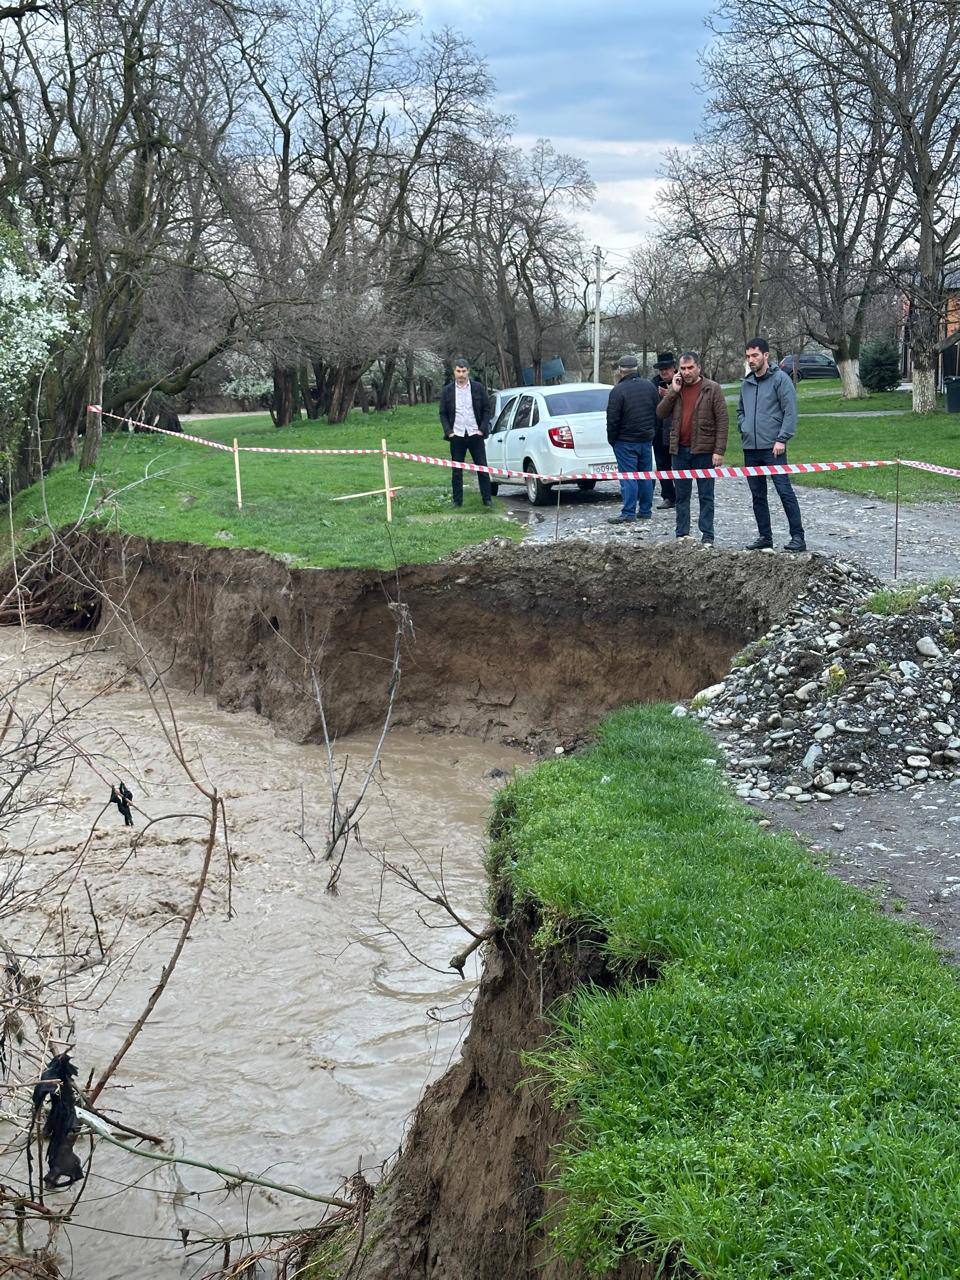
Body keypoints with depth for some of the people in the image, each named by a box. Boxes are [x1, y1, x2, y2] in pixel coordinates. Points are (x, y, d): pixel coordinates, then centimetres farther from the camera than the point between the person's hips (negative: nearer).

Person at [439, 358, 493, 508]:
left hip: (475, 434, 0)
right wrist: (448, 431, -3)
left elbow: (486, 410, 6)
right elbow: (443, 414, 8)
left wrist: (482, 429, -4)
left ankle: (487, 499, 8)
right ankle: (457, 501, 9)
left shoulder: (478, 388, 3)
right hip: (457, 436, 0)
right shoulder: (447, 391, 4)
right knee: (456, 471, 3)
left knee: (482, 468, 2)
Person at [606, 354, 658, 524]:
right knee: (646, 476, 12)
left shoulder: (618, 390, -15)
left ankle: (628, 514, -5)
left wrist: (612, 440, -2)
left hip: (626, 442, -6)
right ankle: (645, 511, 18)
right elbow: (658, 413, 13)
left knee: (628, 477, -4)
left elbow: (612, 420, -14)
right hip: (647, 440, 6)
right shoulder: (650, 386, 5)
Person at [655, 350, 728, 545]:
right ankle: (682, 534, 15)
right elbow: (661, 413, 2)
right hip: (679, 450, 4)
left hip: (703, 450, -4)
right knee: (682, 495, 9)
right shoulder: (675, 389, 10)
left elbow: (723, 421, -7)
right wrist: (674, 391, -8)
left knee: (706, 496, 1)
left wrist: (719, 451, -14)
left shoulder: (712, 389, -4)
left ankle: (707, 536, 3)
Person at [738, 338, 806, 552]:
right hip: (750, 448, 7)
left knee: (785, 491, -9)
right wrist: (744, 429, 9)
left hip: (773, 447, -7)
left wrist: (781, 439, -15)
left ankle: (798, 537, -7)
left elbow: (790, 411, -10)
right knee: (757, 495, 10)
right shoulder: (746, 383, 14)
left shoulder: (780, 379, -6)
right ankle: (764, 536, 19)